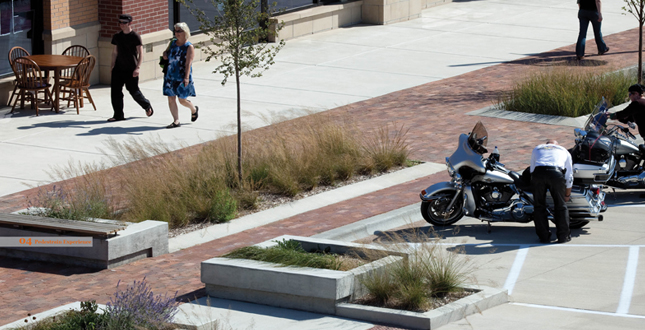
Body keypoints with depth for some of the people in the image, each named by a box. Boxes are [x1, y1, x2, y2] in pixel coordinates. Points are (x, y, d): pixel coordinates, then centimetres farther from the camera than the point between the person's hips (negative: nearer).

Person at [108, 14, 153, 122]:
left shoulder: (135, 36, -8)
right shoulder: (117, 37, 8)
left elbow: (141, 53, -10)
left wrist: (138, 67, -20)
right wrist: (113, 66, 12)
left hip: (131, 69, -5)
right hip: (119, 67, 5)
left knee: (134, 91, 1)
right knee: (115, 90, -3)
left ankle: (147, 106, 28)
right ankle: (118, 115, 4)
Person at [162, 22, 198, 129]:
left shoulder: (189, 47, -9)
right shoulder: (173, 43, 9)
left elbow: (188, 64, -17)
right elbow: (166, 52, 29)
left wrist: (186, 77, -26)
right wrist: (165, 54, 4)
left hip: (182, 77, -6)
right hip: (170, 76, 6)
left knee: (182, 100, 1)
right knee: (171, 99, 0)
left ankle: (194, 110, 32)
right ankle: (176, 121, 6)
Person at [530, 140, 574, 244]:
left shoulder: (537, 149, 36)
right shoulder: (564, 151, 34)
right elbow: (569, 176, 33)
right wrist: (567, 195, 41)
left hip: (538, 172, 1)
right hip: (557, 173, 0)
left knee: (539, 206, 13)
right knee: (560, 205, 13)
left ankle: (543, 236, 14)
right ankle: (563, 236, 16)